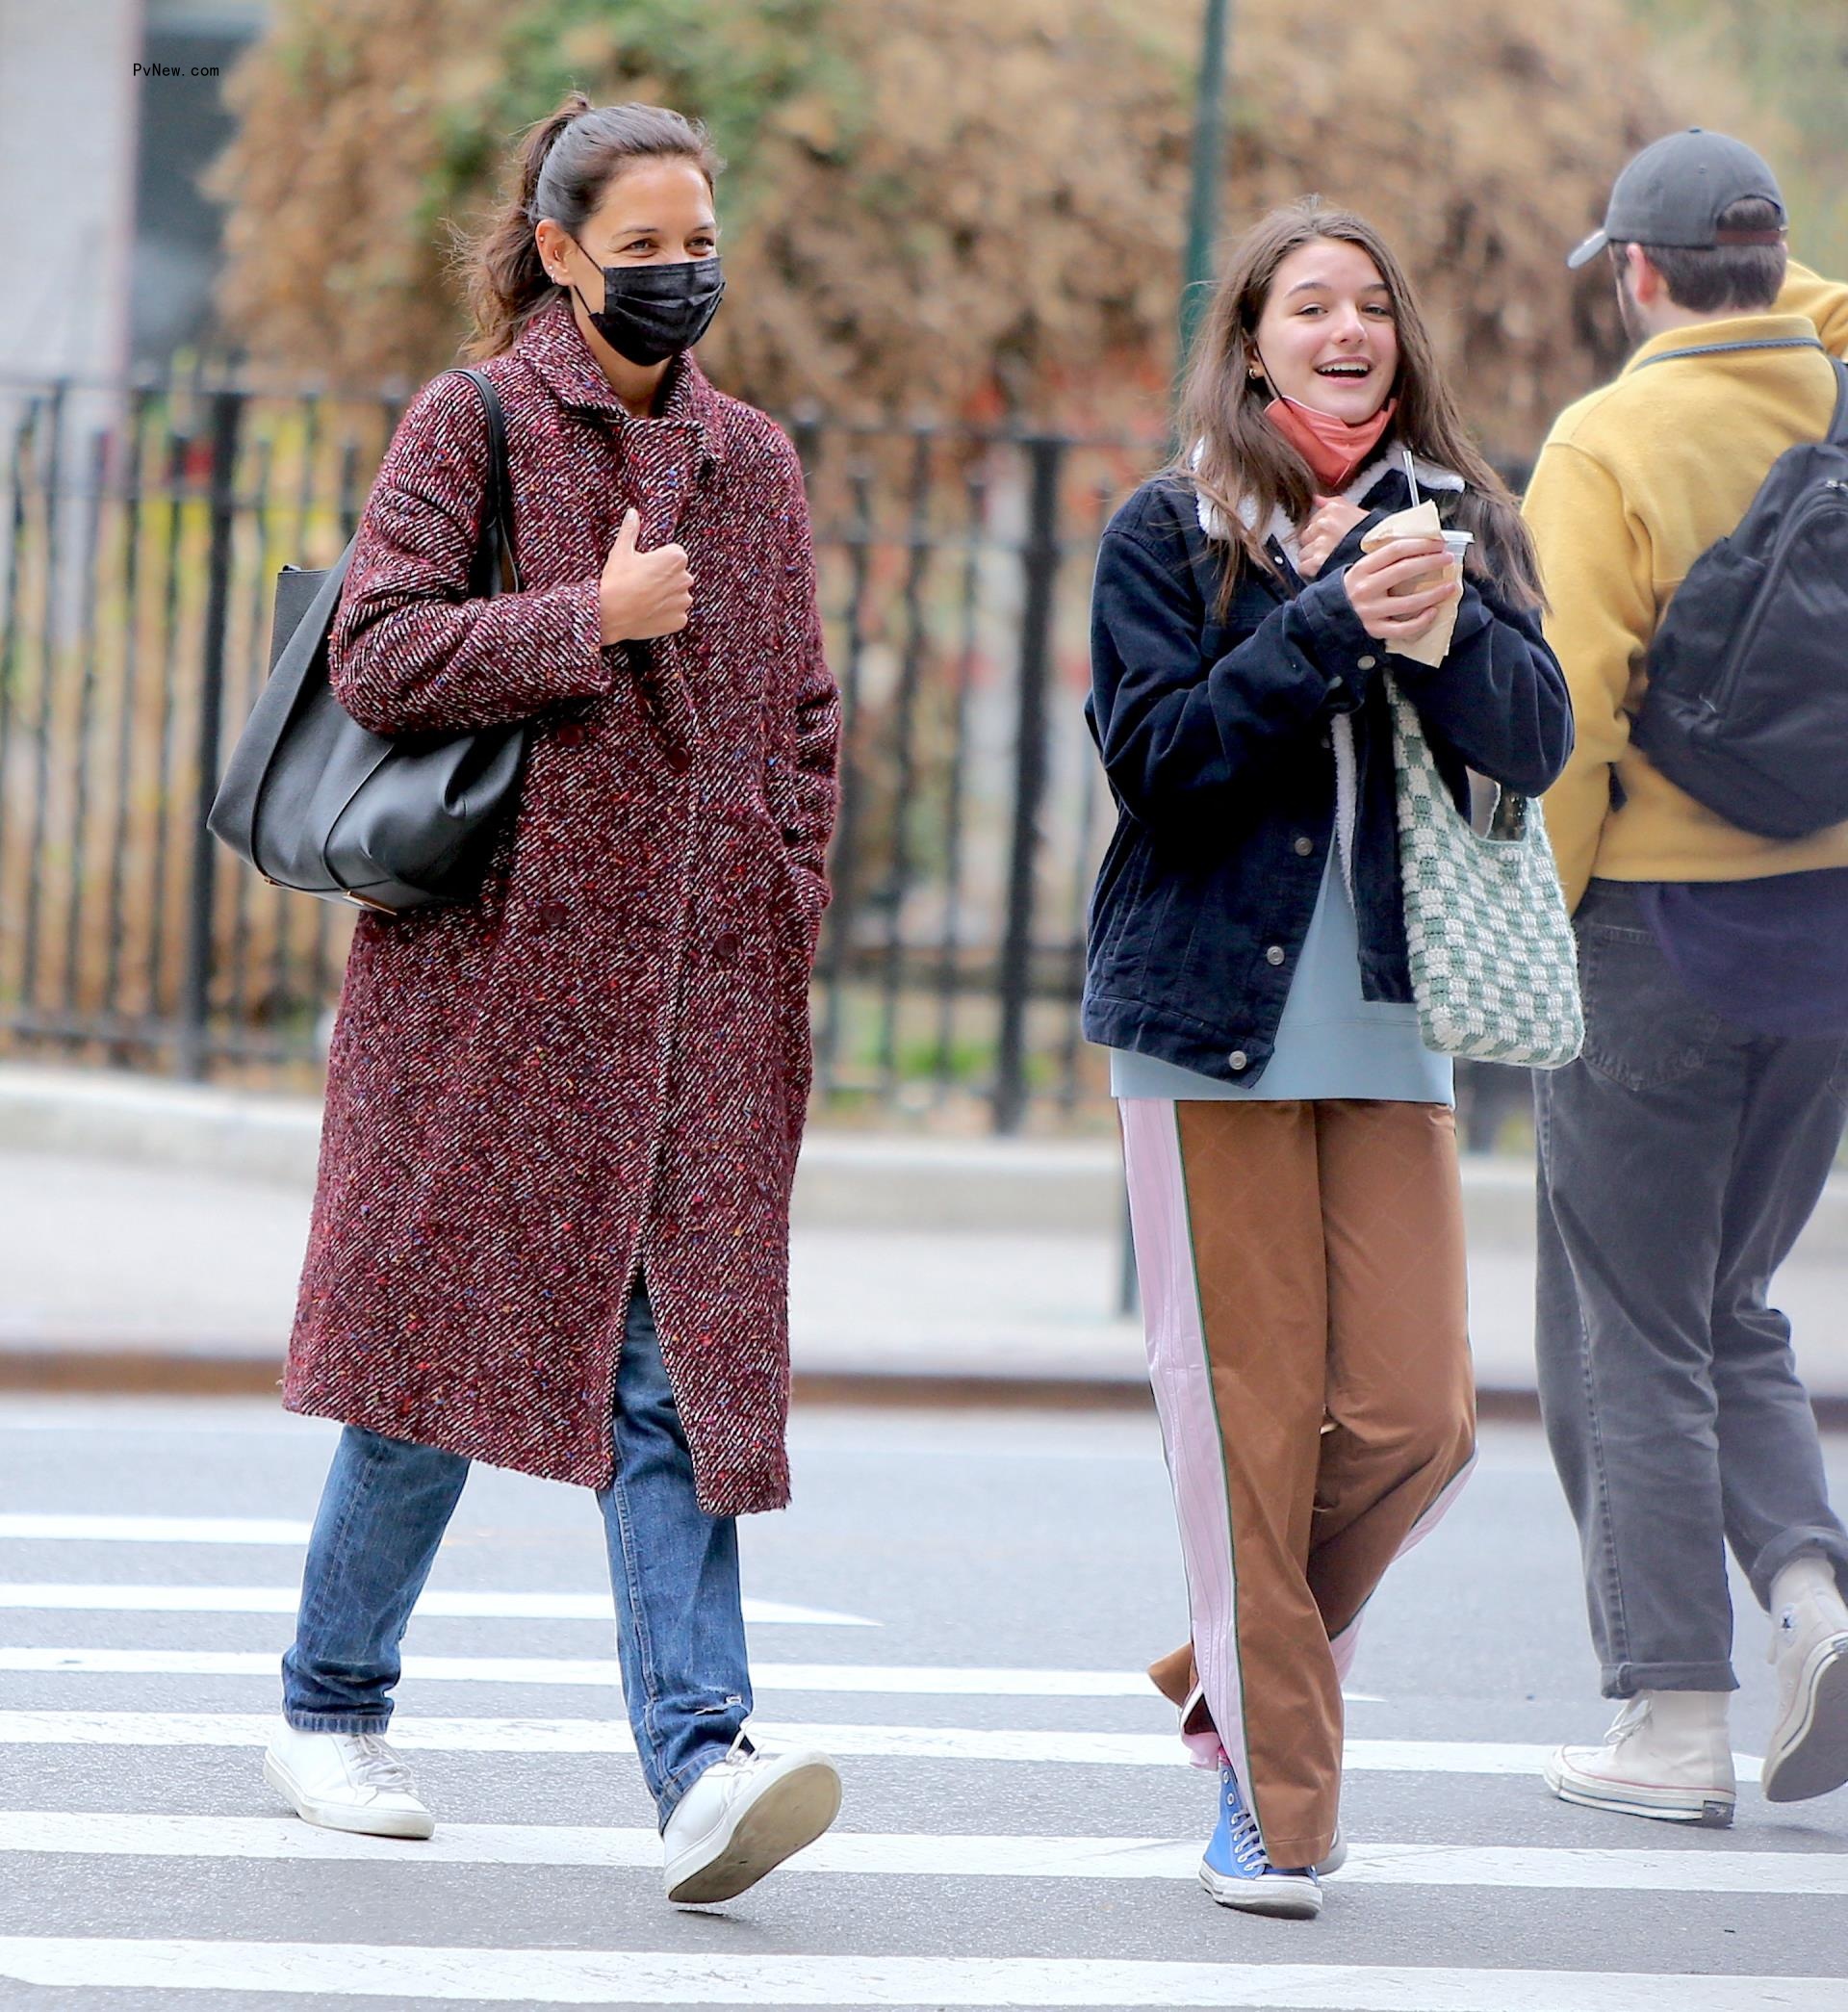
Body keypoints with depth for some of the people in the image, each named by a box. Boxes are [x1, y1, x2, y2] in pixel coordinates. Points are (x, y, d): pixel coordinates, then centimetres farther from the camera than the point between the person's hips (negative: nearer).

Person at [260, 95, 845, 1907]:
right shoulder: (472, 427, 1)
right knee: (446, 1345, 2)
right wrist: (592, 622, -15)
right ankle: (329, 1708, 21)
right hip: (493, 961, -4)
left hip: (698, 990, 4)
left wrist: (782, 929, 10)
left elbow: (800, 717, 20)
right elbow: (377, 657, -9)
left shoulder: (754, 463, 15)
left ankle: (698, 1766, -17)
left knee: (679, 1368, -7)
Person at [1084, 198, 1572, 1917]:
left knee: (1414, 1416, -3)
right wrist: (1325, 627, -18)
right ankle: (1271, 1795, 6)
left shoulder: (1457, 522, 10)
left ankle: (1240, 1673, 22)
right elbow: (1156, 756, -10)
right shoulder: (1169, 534, 2)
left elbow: (1536, 744, -1)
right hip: (1211, 1014, -3)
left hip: (1389, 1019, 3)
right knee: (1248, 1410, -3)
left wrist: (1448, 629, -20)